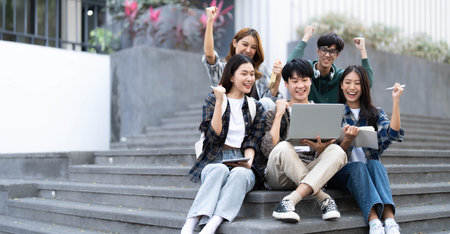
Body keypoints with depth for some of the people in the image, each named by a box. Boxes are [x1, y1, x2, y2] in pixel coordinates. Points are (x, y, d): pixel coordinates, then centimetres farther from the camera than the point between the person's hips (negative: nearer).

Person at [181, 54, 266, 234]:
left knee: (240, 173, -35)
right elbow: (214, 136, -5)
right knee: (220, 170, -37)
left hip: (242, 166, 2)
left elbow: (252, 142, 7)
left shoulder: (256, 108, 17)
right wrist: (220, 102, -11)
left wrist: (248, 161, -14)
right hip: (214, 162, -1)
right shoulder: (212, 100, 10)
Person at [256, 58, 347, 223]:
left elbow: (323, 154, 7)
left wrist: (319, 147, -17)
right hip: (280, 177, -2)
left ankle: (290, 200, -40)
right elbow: (268, 149, -9)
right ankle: (325, 200, -33)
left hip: (311, 172, 3)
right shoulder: (275, 112, 9)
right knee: (283, 147, -34)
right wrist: (279, 114, -7)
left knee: (337, 151, -26)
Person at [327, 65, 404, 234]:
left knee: (374, 164, -30)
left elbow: (393, 134, -7)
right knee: (357, 166, -32)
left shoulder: (375, 114, 14)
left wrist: (396, 101, -9)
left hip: (371, 171, 2)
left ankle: (390, 220, -48)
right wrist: (347, 139, -21)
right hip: (341, 172, -1)